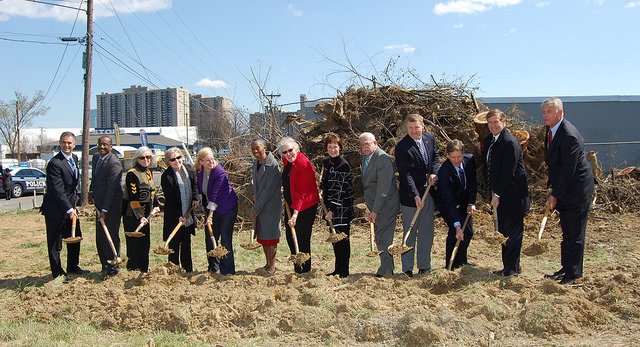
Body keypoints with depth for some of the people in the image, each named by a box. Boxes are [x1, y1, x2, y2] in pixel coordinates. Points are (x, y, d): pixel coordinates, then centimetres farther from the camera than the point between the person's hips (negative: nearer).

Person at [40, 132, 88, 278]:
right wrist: (69, 209, -23)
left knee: (75, 238, 17)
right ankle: (57, 273, 17)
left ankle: (73, 267, 33)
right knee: (55, 243, 4)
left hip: (70, 207, 9)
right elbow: (58, 191, -22)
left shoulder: (74, 158, 7)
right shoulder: (55, 163, -20)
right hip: (56, 210, -9)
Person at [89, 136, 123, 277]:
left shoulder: (114, 163, -19)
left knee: (112, 235, -1)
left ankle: (113, 267, 11)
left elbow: (111, 188, -21)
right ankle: (105, 265, 24)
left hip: (111, 205, -8)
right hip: (99, 203, 8)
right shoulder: (95, 157, 9)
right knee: (100, 237, 12)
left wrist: (104, 210, -21)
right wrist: (91, 191, 13)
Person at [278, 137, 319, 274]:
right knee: (290, 237, 10)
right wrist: (284, 189, 9)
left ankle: (305, 269, 10)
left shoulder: (304, 164, -20)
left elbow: (302, 192, -23)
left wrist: (295, 213, -27)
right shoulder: (286, 161, 6)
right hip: (291, 204, 9)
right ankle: (297, 269, 23)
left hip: (304, 206, -8)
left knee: (303, 238, -5)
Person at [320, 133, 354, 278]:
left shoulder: (344, 165, -14)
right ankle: (338, 269, 25)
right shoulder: (326, 162, 10)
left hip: (342, 208, -8)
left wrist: (332, 210, -20)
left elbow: (341, 190, -18)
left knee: (342, 238, -1)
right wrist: (321, 191, 6)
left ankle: (343, 271, 9)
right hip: (330, 207, 8)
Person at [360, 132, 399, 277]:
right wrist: (372, 209, 17)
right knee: (379, 238, 14)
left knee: (383, 238, -6)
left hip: (386, 205, -9)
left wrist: (375, 211, -23)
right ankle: (387, 269, 25)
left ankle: (385, 271, 4)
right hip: (374, 205, 9)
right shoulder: (366, 156, 9)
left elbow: (383, 189, -24)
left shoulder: (384, 160, -21)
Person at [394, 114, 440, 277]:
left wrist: (434, 173, -1)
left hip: (428, 194, 6)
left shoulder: (430, 138, 4)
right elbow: (405, 175, -18)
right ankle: (407, 269, 14)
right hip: (410, 196, -5)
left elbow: (436, 156, 19)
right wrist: (415, 195, -24)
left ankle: (424, 266, 24)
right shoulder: (402, 147, -15)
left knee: (426, 232, 12)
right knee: (410, 233, 3)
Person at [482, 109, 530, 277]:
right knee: (504, 231, 16)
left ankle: (512, 268, 9)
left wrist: (497, 194, -17)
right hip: (500, 194, 9)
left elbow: (508, 173, -20)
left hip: (513, 196, -9)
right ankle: (508, 266, 27)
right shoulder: (489, 139, 10)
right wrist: (493, 192, 13)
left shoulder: (510, 142, -18)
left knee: (513, 232, -1)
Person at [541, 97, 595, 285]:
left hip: (576, 189, -9)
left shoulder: (569, 136, -24)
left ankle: (573, 275, 8)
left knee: (575, 233, -1)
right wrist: (554, 190, 14)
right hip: (564, 189, 9)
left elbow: (568, 170, -21)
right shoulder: (550, 129, 6)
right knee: (566, 232, 16)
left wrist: (555, 195, -14)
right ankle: (566, 268, 26)